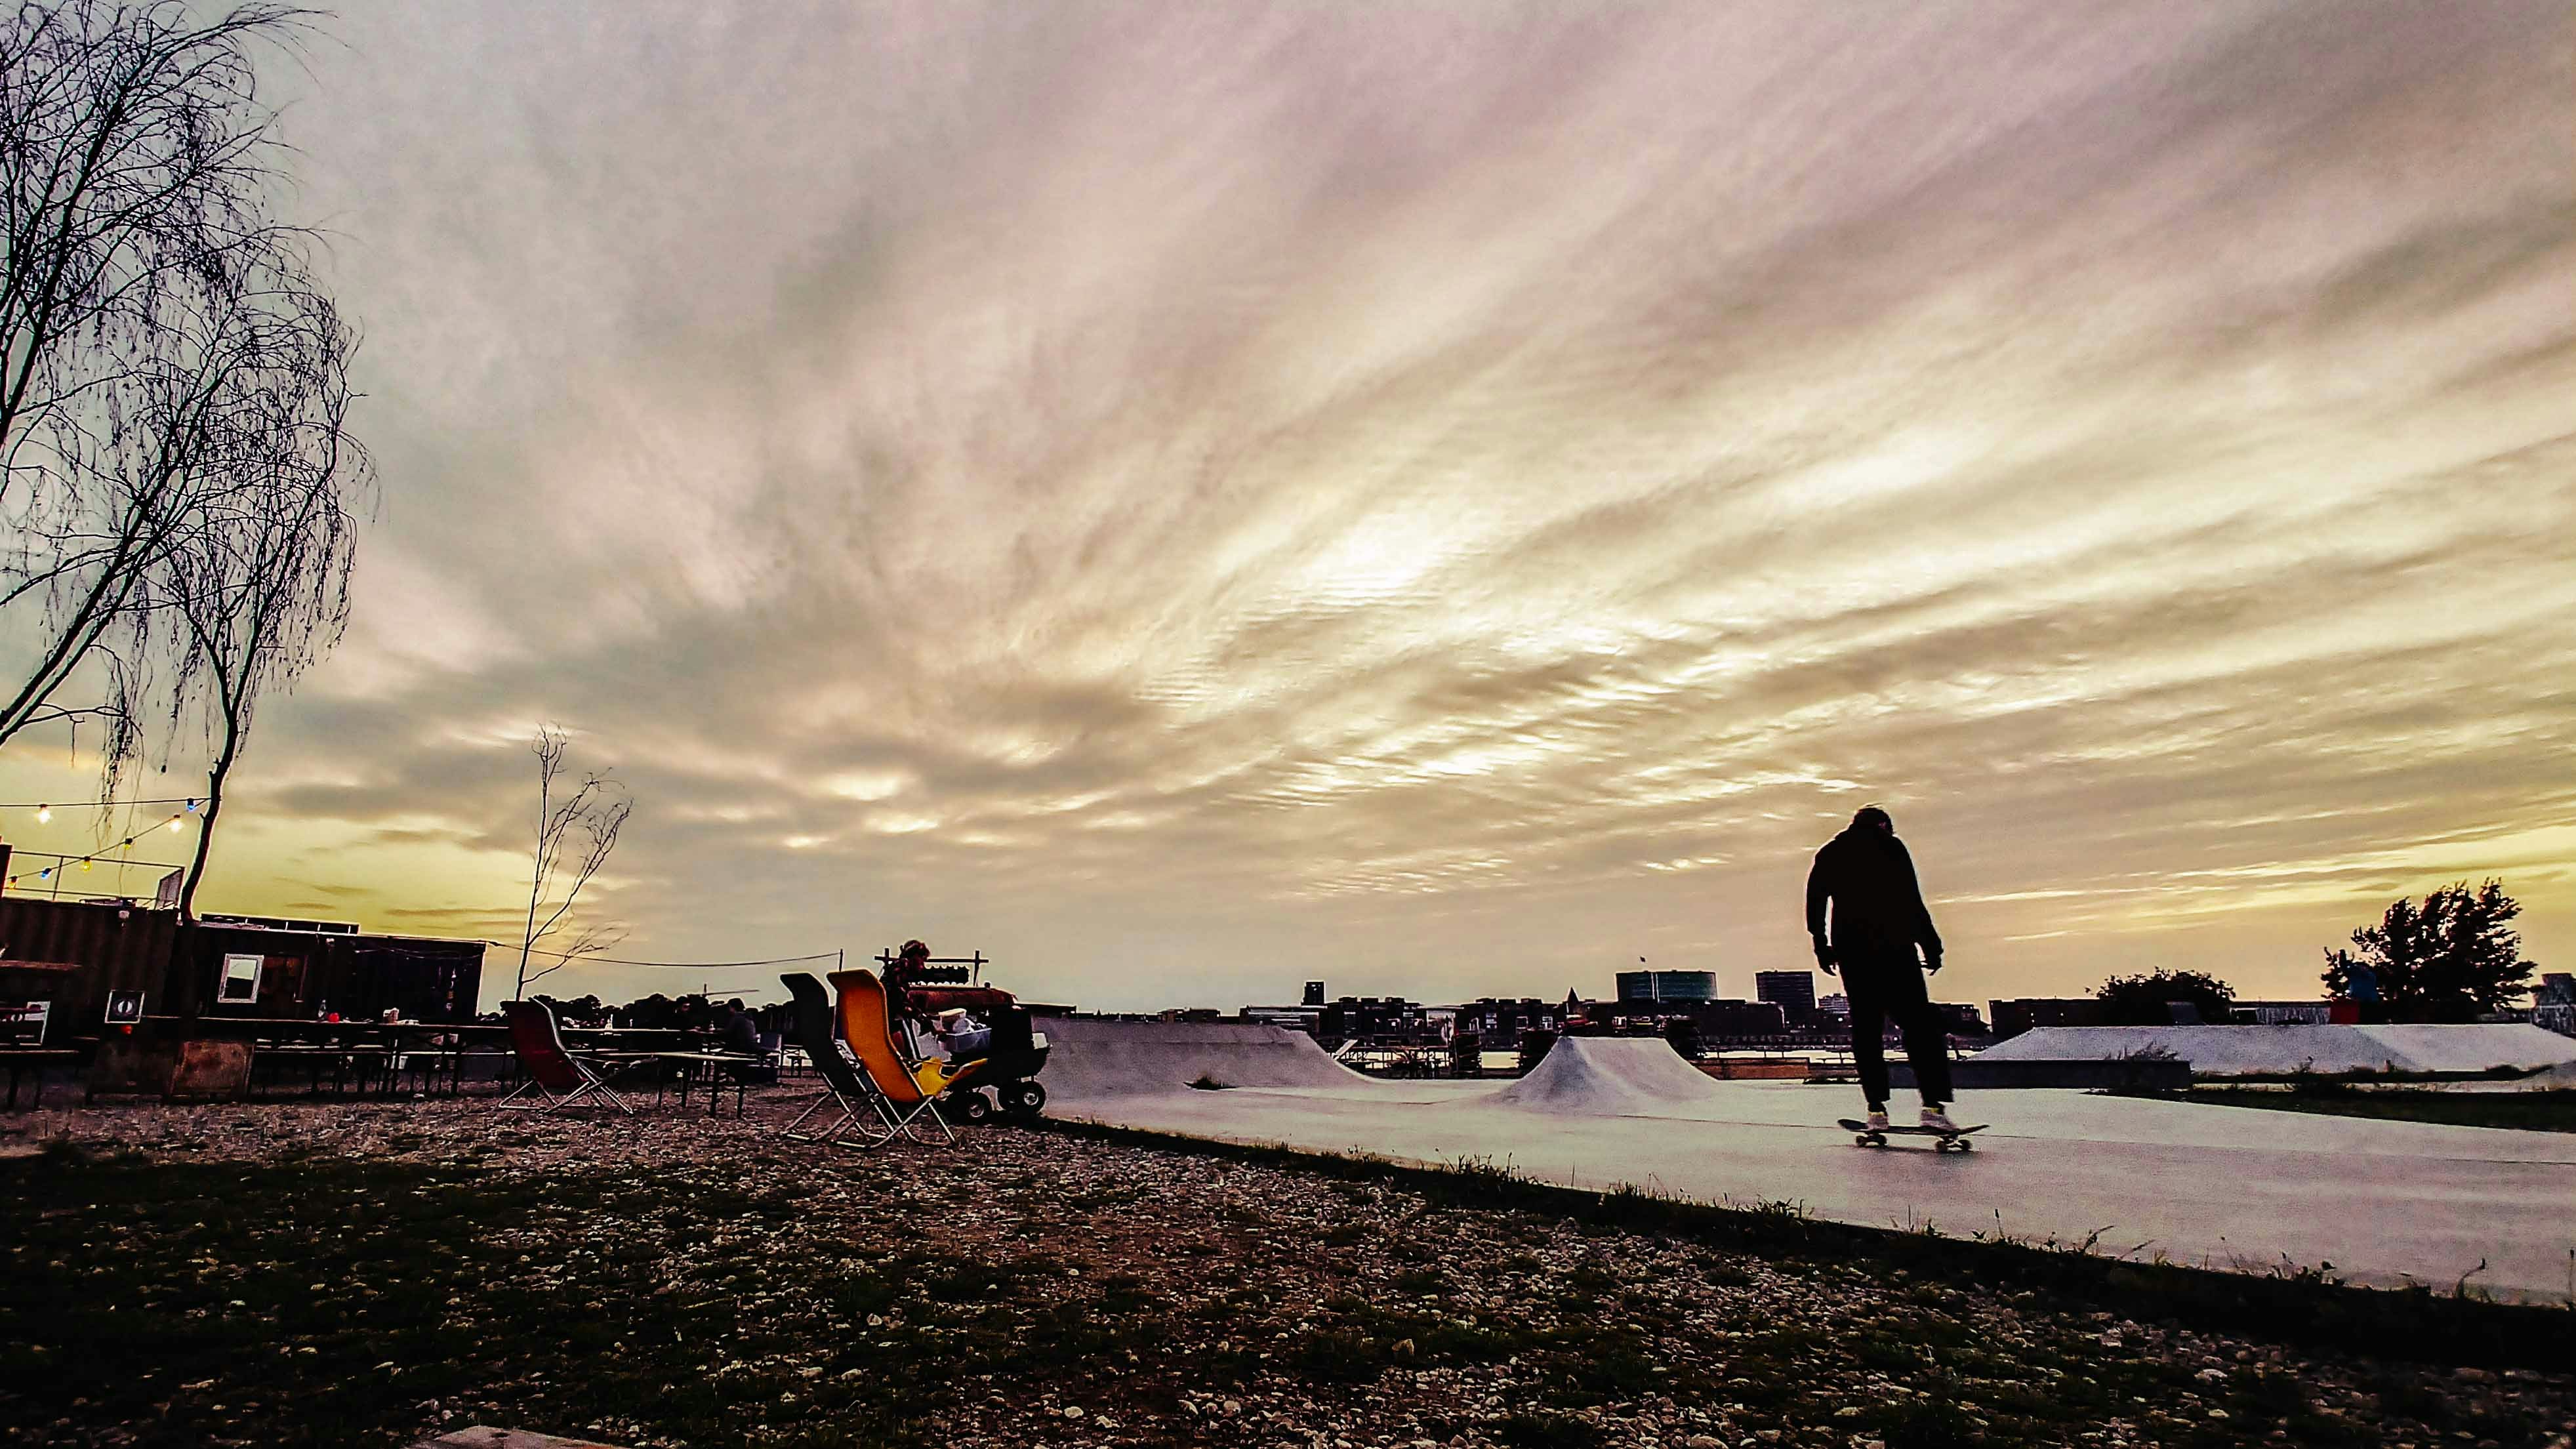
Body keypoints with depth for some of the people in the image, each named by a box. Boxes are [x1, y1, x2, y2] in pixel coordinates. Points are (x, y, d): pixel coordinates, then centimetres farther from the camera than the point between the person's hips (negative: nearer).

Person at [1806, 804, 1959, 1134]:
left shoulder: (1829, 853, 16)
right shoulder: (1890, 847, 4)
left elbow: (1815, 901, 13)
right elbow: (1912, 902, -4)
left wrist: (1821, 945, 18)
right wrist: (1931, 945, -2)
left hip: (1851, 953, 4)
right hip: (1894, 948, -4)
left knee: (1866, 1028, 7)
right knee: (1919, 1024, -3)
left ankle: (1877, 1109, 2)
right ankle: (1934, 1104, -15)